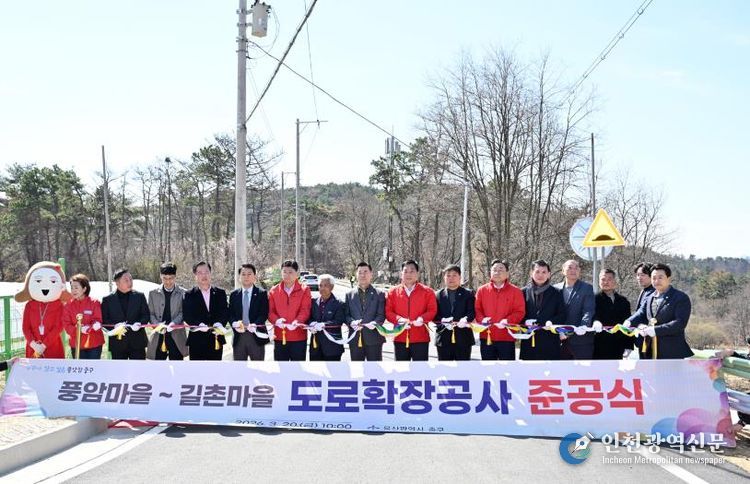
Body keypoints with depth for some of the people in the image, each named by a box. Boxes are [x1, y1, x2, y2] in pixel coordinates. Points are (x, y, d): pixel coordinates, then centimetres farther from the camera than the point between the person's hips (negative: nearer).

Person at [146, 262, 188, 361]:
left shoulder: (183, 293, 2)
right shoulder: (153, 293, 8)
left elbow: (182, 312, -2)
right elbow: (150, 314, 6)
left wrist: (174, 323, -20)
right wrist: (157, 324, -13)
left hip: (177, 337, -1)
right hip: (158, 337, 1)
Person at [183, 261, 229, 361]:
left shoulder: (220, 293, 11)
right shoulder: (189, 295, 4)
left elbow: (225, 313, 4)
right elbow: (187, 316, -4)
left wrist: (219, 324, -17)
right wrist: (199, 325, -22)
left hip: (216, 341, 2)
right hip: (197, 341, -2)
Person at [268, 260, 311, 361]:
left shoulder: (304, 290, 0)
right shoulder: (273, 291, 7)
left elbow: (305, 310, -8)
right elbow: (270, 311, 3)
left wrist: (297, 321, -28)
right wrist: (276, 320, -19)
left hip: (298, 337, -2)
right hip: (279, 337, 2)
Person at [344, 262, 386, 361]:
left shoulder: (379, 294, 7)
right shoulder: (349, 295, 12)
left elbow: (381, 314, -2)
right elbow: (345, 314, 6)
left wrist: (375, 323, -23)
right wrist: (351, 322, -16)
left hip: (374, 338, -2)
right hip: (355, 338, 2)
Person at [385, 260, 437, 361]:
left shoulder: (427, 291, 3)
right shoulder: (393, 292, 7)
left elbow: (432, 310, -1)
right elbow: (388, 312, 4)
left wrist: (422, 319, -20)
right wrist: (398, 319, -15)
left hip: (420, 339, -2)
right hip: (400, 338, 2)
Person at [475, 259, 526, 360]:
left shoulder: (515, 291, 1)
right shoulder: (482, 290, 7)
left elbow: (520, 311, -3)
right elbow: (477, 309, 7)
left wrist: (508, 321, -19)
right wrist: (482, 319, -13)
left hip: (507, 338, -2)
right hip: (486, 337, 2)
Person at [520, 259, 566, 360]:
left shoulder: (556, 293, 10)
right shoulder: (524, 292, 10)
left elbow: (562, 315, 5)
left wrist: (551, 322, -13)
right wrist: (525, 322, -12)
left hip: (550, 342, -1)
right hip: (529, 343, 1)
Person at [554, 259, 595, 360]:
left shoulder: (587, 288, 2)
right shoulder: (556, 288, 10)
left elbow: (588, 311, -10)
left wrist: (584, 326, -28)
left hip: (581, 340, -3)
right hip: (561, 340, 3)